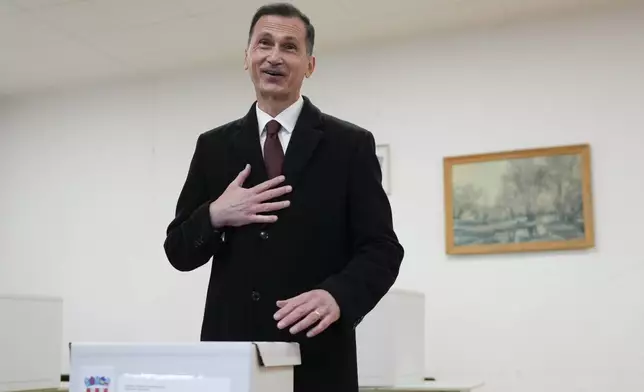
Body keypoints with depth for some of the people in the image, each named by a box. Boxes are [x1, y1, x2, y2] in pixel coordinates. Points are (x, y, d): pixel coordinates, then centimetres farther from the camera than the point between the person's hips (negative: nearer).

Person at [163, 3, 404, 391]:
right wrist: (215, 215, -11)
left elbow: (382, 248, -3)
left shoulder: (350, 144, 1)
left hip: (316, 360, -2)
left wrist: (337, 295, -23)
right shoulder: (213, 146, 9)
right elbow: (178, 251, 9)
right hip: (231, 353, 2)